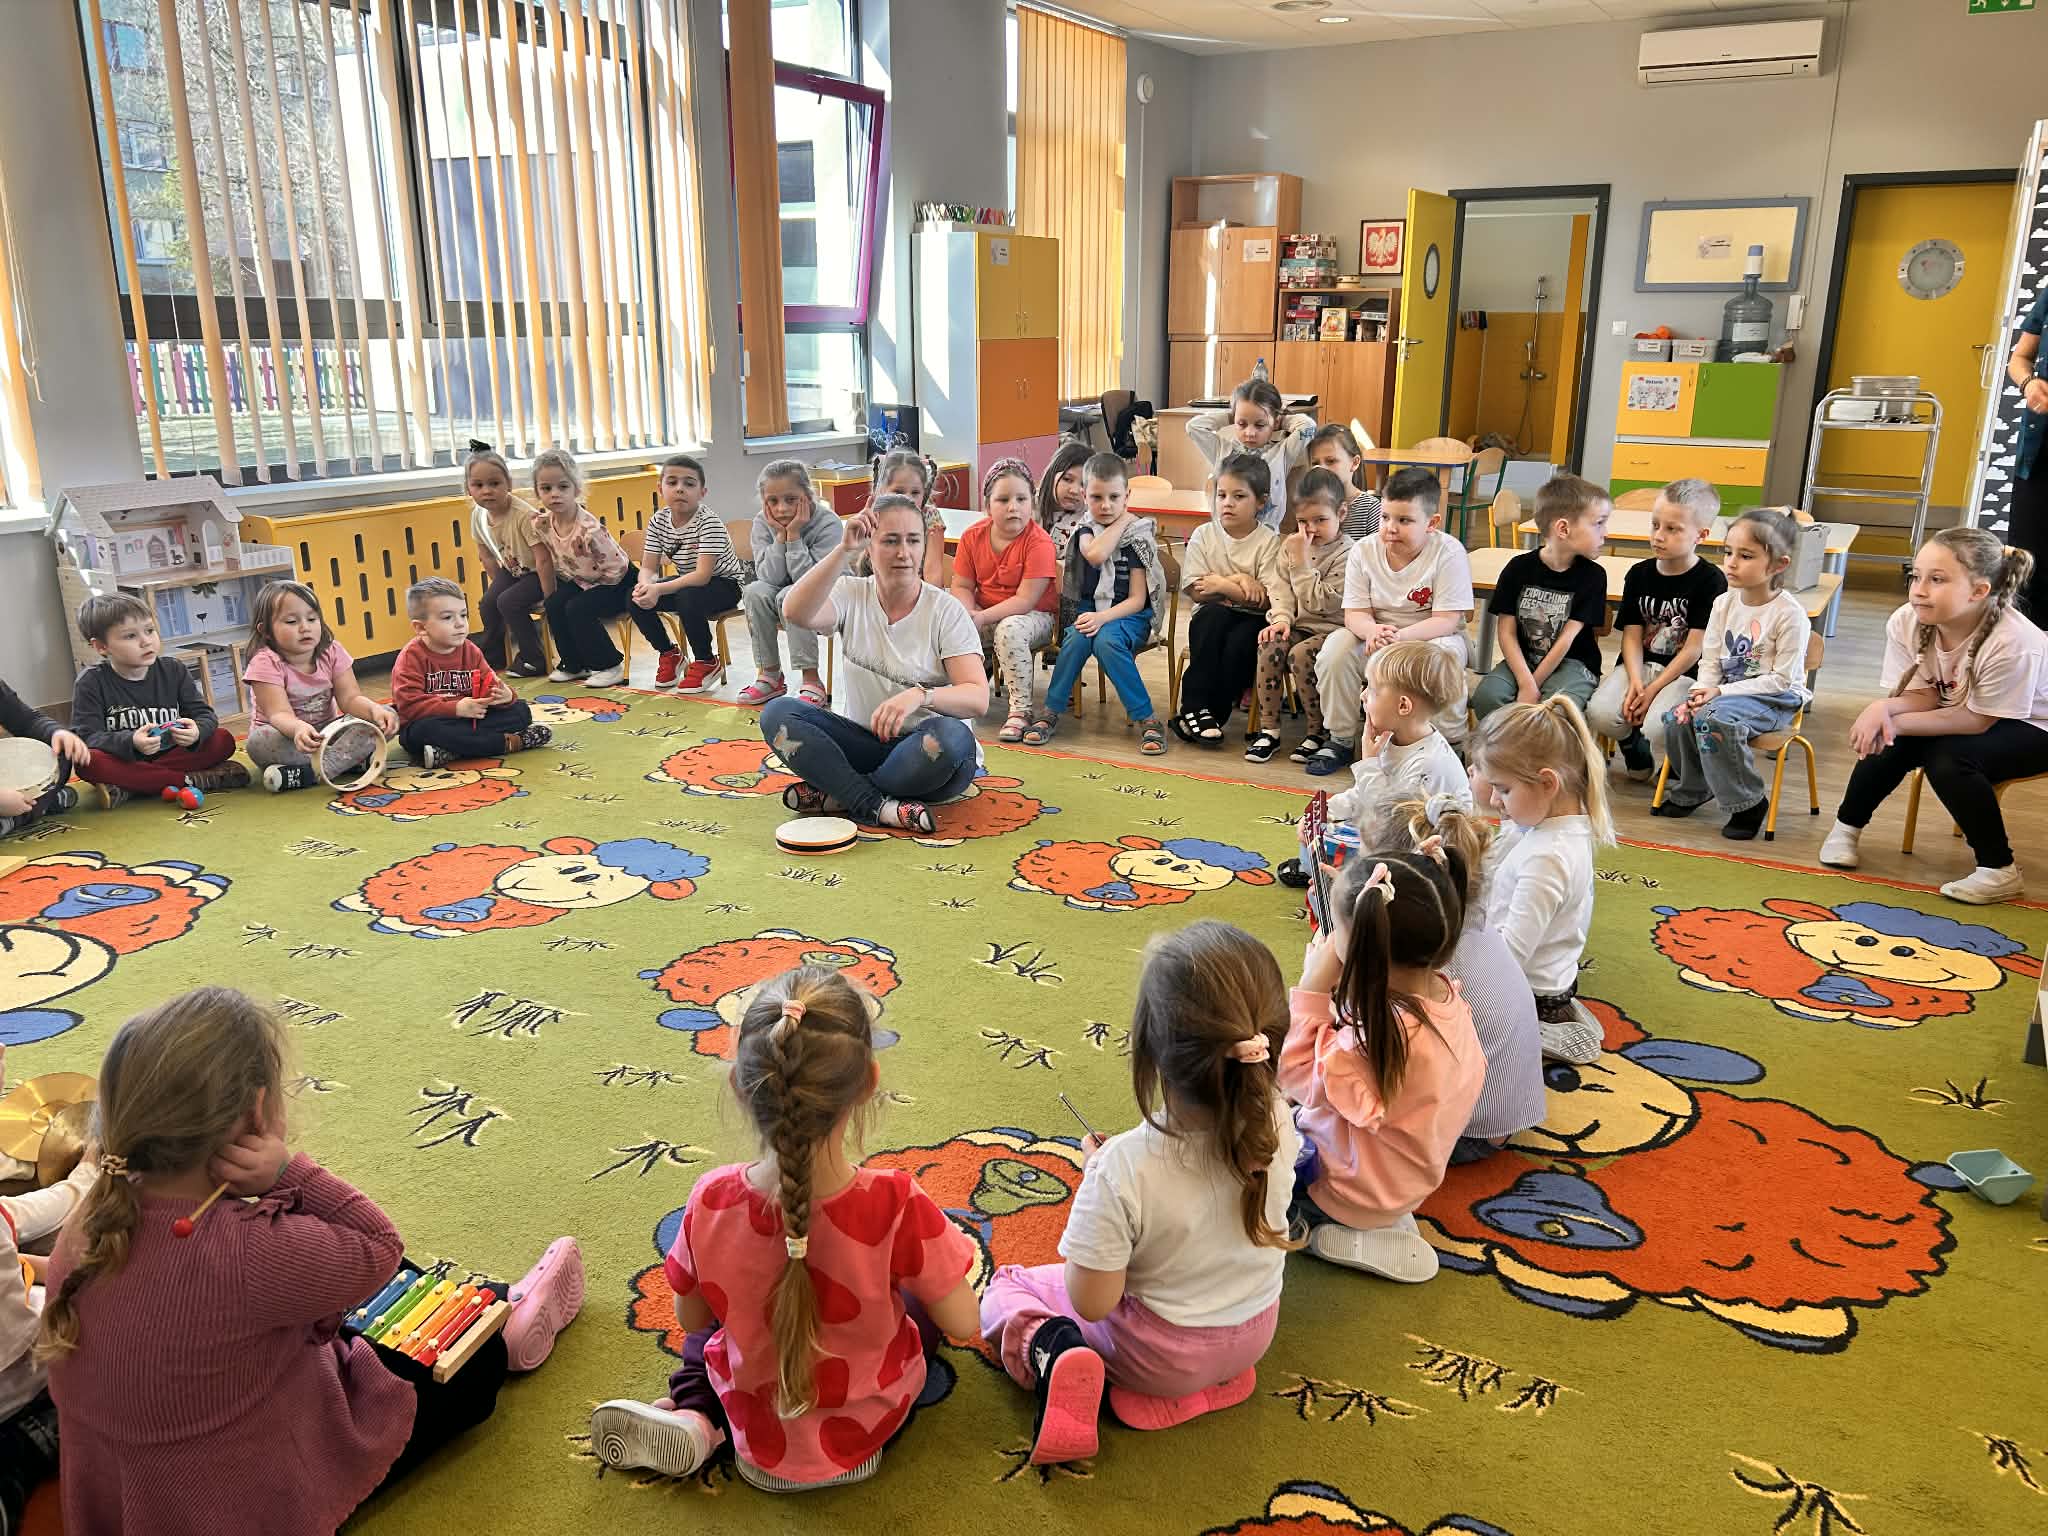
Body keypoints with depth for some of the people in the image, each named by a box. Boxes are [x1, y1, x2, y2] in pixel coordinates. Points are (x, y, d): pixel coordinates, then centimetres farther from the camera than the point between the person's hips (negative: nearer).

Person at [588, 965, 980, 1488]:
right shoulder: (897, 1206, -34)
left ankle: (694, 1416, 8)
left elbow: (691, 1318, -8)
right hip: (868, 1430, 0)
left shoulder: (711, 1203, -28)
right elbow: (962, 1323, -19)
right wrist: (954, 1253, -1)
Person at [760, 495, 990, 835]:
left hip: (923, 754, -2)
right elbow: (797, 613, -24)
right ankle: (879, 806, -25)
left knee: (950, 736, -36)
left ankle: (837, 795, -17)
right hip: (861, 740, 3)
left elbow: (978, 698, -17)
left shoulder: (946, 610, -7)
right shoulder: (852, 594, -1)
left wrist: (921, 695, -37)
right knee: (777, 712, -18)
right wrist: (844, 549, -32)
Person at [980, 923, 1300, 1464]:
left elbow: (1091, 1301, -25)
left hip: (1158, 1353, -5)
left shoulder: (1122, 1171, -38)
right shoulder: (1277, 1123, -24)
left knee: (1004, 1288, 14)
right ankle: (1211, 1378, 17)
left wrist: (1092, 1175, -15)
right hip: (1254, 1333, 5)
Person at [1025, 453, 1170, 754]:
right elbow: (1095, 554, -19)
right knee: (1077, 638, -32)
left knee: (1106, 641, -35)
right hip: (1088, 608, 3)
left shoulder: (1138, 534, -2)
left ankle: (1145, 718, -28)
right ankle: (1051, 711, -20)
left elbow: (1137, 599, -8)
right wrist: (1122, 520, -8)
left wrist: (1103, 618, -23)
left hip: (1128, 614, -2)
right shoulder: (1085, 529, 7)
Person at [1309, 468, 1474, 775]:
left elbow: (1446, 620, -22)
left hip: (1430, 636, -3)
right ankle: (1340, 740, -4)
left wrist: (1399, 636, -38)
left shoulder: (1449, 553, -18)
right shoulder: (1364, 551, -7)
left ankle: (1450, 744, -12)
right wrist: (1373, 630, -34)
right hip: (1375, 636, 3)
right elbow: (1355, 613, -8)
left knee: (1444, 654, -36)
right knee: (1336, 648, -24)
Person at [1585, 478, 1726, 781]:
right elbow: (1632, 636, 2)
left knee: (1658, 727, -30)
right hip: (1639, 665, 4)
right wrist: (1635, 682, -15)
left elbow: (1695, 648, -10)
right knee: (1599, 714, -24)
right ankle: (1633, 742, 12)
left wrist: (1653, 690, -15)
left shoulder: (1710, 580, -8)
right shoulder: (1639, 574, 6)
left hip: (1683, 673, -4)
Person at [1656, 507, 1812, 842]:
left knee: (1714, 720, -33)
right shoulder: (1724, 604, 3)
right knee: (1677, 719, -19)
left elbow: (1781, 678, -17)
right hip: (1727, 691, 6)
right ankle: (1692, 790, 8)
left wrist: (1722, 692, -22)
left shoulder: (1790, 614, -15)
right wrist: (1703, 693, -17)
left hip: (1775, 698, -6)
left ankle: (1750, 802, -14)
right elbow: (1710, 661, 4)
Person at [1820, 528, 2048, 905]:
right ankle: (1846, 826, 5)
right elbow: (1923, 697, -14)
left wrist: (1896, 722, -32)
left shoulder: (2013, 643, -35)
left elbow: (1976, 720, -26)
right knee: (1888, 741, -20)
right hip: (1961, 713, 5)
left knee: (1950, 759, -30)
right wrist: (1882, 709, -37)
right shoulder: (1906, 622, -20)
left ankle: (1999, 870, -13)